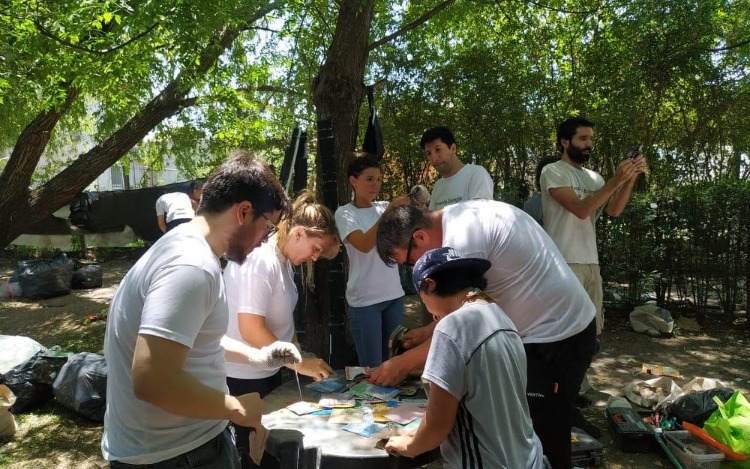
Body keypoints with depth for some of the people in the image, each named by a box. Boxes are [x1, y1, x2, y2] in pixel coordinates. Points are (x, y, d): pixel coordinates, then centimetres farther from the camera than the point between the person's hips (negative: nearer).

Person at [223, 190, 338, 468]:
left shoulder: (284, 260, 5)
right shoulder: (259, 260, -23)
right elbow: (251, 329, -27)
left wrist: (299, 353, 5)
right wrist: (299, 364, -23)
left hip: (269, 371, 9)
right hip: (245, 377, -9)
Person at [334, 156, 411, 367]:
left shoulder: (384, 207, 7)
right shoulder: (344, 213, -6)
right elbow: (364, 244, -22)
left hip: (394, 294, 5)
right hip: (365, 300, -5)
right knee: (372, 366, 2)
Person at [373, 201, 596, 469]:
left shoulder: (460, 238, -24)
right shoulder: (464, 218, 6)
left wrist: (402, 364, -9)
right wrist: (428, 332, 11)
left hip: (556, 339, -10)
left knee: (540, 445, 0)